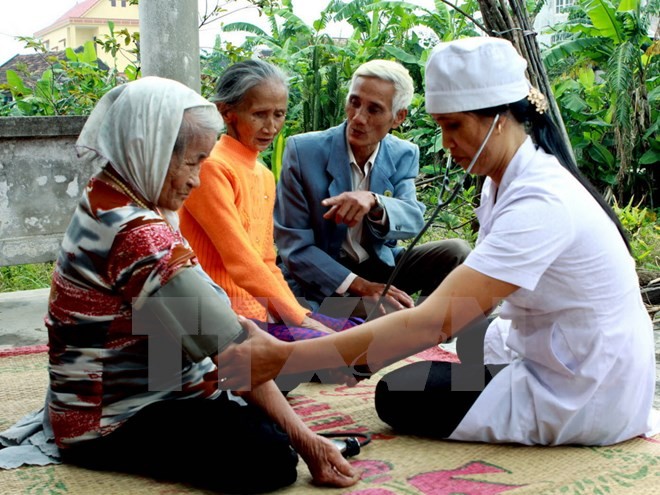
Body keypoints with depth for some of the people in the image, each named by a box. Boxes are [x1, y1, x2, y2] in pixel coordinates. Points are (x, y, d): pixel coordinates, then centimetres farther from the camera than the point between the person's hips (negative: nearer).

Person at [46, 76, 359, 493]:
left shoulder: (106, 199, 5)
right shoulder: (138, 235, -27)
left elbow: (207, 311, 7)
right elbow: (230, 347, -25)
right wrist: (303, 439, -19)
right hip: (111, 423, -10)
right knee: (270, 455, -27)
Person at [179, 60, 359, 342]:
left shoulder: (265, 176, 16)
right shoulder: (211, 167, -12)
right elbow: (239, 260, -17)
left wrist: (301, 314, 3)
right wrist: (297, 318, -16)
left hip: (261, 309, 9)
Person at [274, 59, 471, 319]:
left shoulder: (404, 155, -1)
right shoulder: (302, 150, -13)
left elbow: (414, 222, -15)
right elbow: (292, 245, -15)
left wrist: (373, 202, -38)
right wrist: (359, 286, -26)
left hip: (382, 268, 4)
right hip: (322, 284, -4)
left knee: (456, 252, -15)